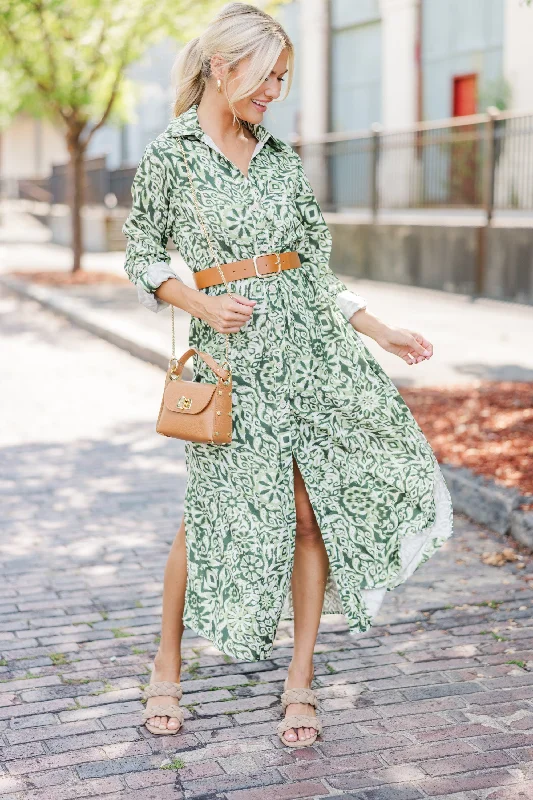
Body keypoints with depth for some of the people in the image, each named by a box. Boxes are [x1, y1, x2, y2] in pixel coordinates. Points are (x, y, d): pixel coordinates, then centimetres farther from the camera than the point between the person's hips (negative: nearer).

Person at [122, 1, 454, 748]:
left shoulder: (281, 157, 12)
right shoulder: (168, 153, 1)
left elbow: (315, 262, 13)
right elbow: (141, 257, 4)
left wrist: (378, 329, 7)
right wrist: (201, 304, -12)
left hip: (310, 337, 4)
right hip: (233, 348, -4)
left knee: (313, 506, 0)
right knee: (222, 510, 1)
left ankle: (300, 680, 13)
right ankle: (167, 666, 23)